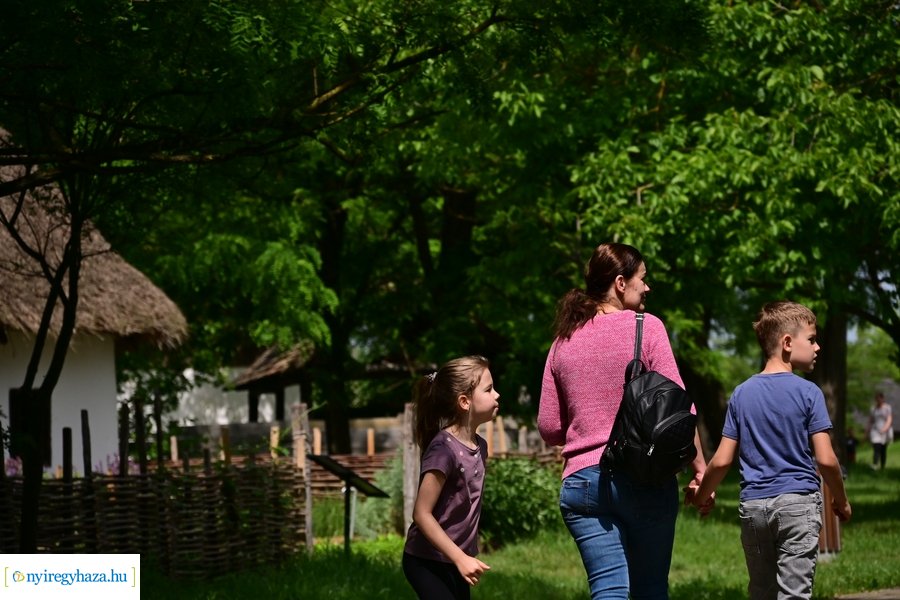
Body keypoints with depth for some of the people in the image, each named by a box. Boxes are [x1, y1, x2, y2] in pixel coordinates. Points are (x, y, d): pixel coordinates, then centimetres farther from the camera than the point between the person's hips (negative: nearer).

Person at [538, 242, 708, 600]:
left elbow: (549, 428, 10)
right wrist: (700, 467, -2)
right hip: (645, 479, -3)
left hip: (581, 480, 3)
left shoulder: (564, 342, 9)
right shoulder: (646, 327, -3)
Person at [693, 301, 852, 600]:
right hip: (798, 502, -4)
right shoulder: (808, 392, -6)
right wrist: (841, 501, 6)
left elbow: (722, 460, 4)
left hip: (752, 505, 4)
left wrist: (702, 494, 21)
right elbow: (825, 459, -10)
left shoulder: (741, 394, 6)